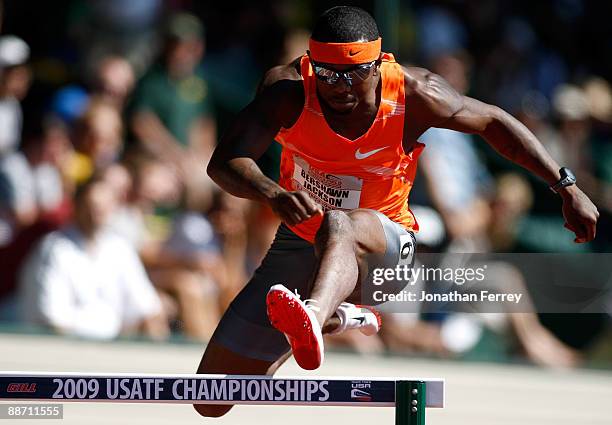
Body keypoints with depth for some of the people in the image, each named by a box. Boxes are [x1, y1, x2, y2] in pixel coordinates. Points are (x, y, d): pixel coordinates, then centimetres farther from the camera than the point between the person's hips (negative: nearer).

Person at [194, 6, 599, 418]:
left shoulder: (414, 94, -16)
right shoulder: (288, 89, -18)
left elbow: (494, 122, 1)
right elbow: (224, 163, -29)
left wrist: (568, 187, 1)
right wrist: (274, 194, -50)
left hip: (385, 245, -3)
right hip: (301, 244, 3)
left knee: (338, 227, -41)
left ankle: (313, 317, -73)